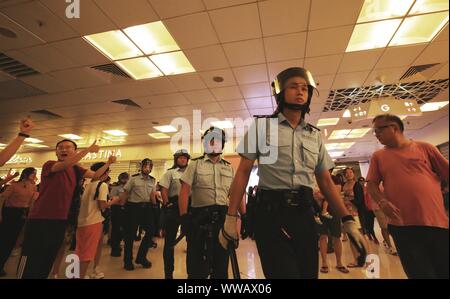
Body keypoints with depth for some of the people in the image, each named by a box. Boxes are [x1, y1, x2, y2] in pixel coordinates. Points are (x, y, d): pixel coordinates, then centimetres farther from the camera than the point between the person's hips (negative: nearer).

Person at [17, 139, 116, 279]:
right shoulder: (49, 165, -11)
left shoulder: (76, 169, 8)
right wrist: (88, 149, -32)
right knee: (31, 262, 1)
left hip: (61, 219, 6)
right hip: (41, 219, -6)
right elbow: (65, 164, -32)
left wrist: (108, 163, -9)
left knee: (48, 260, 21)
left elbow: (95, 175, 3)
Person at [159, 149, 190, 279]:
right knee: (169, 240, 6)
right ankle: (168, 272, 21)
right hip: (173, 207, -3)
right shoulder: (170, 172, 3)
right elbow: (163, 190, -5)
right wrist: (167, 205, -11)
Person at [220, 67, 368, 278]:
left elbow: (326, 182, 14)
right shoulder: (262, 125, -1)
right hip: (271, 213, -4)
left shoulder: (315, 136, 12)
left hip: (304, 214, 5)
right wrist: (231, 217, -9)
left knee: (308, 273, 16)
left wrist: (348, 221, 5)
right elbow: (243, 173, -4)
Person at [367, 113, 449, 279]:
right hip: (402, 225, 0)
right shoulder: (378, 156, 7)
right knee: (420, 272, 7)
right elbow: (371, 184, 3)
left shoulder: (424, 147, 6)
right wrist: (382, 202, -14)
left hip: (437, 221, 1)